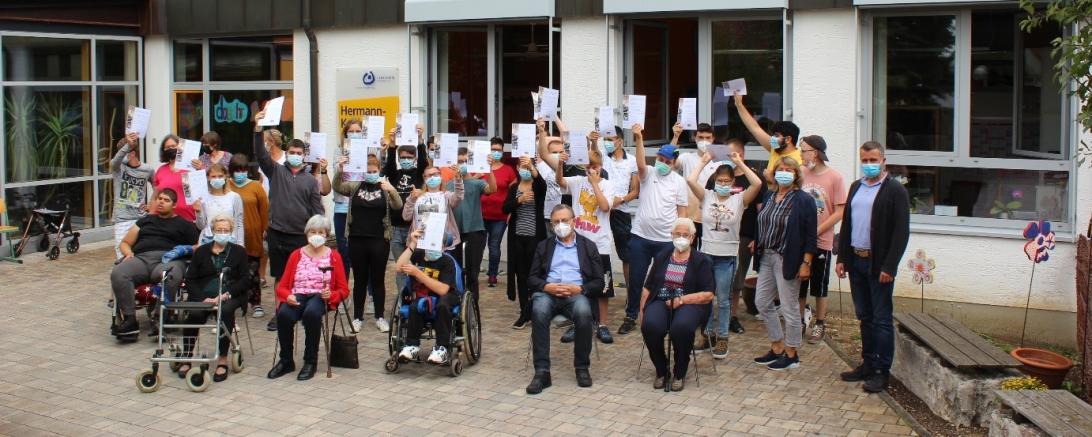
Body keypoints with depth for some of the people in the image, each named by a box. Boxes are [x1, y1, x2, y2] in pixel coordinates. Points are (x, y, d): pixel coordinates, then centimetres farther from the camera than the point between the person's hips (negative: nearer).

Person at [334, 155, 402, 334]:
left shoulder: (384, 188, 3)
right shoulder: (355, 187, 8)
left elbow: (398, 206, -9)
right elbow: (337, 187, -3)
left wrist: (392, 190, -29)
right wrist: (340, 171, -22)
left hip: (379, 240, -1)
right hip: (356, 240, 1)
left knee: (378, 279, 6)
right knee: (359, 279, 8)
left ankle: (380, 317, 14)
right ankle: (357, 317, 14)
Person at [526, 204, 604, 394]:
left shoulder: (588, 246, 18)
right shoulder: (543, 246, 22)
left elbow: (598, 283, 10)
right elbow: (532, 279, 13)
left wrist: (579, 289, -10)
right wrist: (548, 287, -9)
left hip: (576, 294, -1)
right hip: (548, 292, 1)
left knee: (583, 312, -36)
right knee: (539, 310, -35)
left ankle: (582, 367, -18)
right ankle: (542, 372, -34)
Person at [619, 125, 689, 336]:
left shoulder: (679, 182, 0)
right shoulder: (648, 173, 0)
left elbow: (682, 212, 3)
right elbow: (641, 164, -24)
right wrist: (639, 139, -37)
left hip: (666, 240, -1)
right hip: (640, 237, 1)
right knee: (635, 279, 7)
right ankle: (631, 317, 18)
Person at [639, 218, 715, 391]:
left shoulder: (702, 261, 6)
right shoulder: (662, 257, 18)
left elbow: (708, 295, -3)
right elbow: (648, 287, 17)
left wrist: (681, 300, -15)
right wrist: (642, 311, 3)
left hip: (689, 304, -3)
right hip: (661, 302, 3)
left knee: (681, 327, -37)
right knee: (650, 325, -31)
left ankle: (680, 373, -12)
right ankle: (661, 371, -7)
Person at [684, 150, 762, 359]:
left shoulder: (739, 200, -2)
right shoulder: (707, 197, 1)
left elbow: (757, 184, -17)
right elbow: (690, 180, -14)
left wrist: (740, 163, -9)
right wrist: (704, 162, -3)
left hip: (728, 257, -2)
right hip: (706, 254, 2)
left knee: (723, 300, 7)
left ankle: (722, 338, 16)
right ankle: (707, 334, 24)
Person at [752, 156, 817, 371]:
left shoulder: (804, 201, -10)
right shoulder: (769, 196, 9)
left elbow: (810, 236, -11)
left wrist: (806, 263, -16)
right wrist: (756, 245, 10)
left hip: (788, 260, -7)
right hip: (767, 257, 7)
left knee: (789, 307, 0)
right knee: (762, 302, 11)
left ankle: (791, 354, 14)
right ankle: (777, 347, 25)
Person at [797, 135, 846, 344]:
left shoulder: (834, 177, -10)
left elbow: (839, 212, -11)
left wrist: (816, 231, -17)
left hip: (821, 242, -4)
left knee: (819, 287, 8)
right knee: (799, 285, 12)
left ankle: (819, 325, 21)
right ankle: (800, 321, 26)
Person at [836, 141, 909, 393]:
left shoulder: (895, 190, -8)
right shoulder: (855, 187, 13)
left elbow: (901, 232, -12)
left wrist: (889, 267, -17)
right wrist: (842, 258, 9)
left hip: (878, 264, -6)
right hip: (856, 261, 7)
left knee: (881, 319, -1)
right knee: (865, 317, 14)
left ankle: (882, 372, 5)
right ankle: (868, 365, 23)